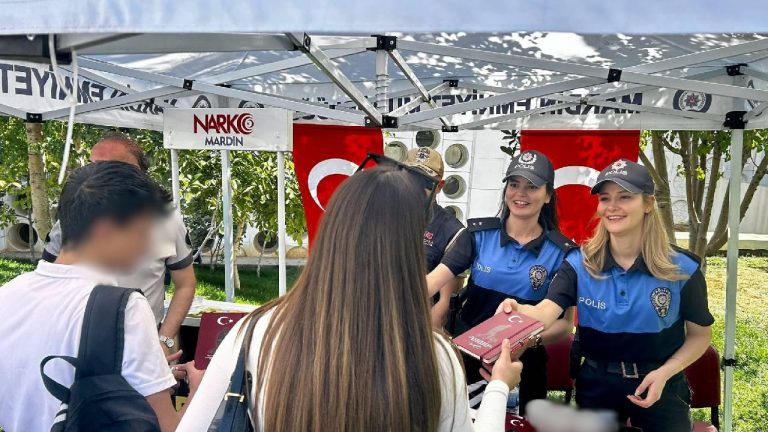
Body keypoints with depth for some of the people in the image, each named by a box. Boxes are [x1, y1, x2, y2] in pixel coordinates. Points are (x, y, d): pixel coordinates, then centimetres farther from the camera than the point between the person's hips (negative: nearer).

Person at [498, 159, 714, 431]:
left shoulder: (682, 268, -13)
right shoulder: (579, 263, -11)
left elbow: (700, 335, -1)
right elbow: (546, 311, -26)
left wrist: (664, 373, -17)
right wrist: (517, 310, -49)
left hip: (660, 386, -1)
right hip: (597, 384, 1)